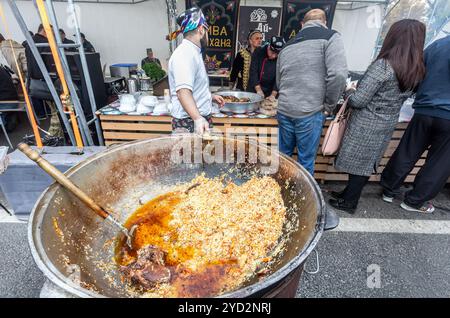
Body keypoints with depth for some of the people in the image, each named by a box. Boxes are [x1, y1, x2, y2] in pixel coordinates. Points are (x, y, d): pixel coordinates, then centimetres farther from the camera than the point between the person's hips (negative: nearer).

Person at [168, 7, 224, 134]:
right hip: (190, 123, -10)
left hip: (201, 119, 10)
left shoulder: (193, 52, 16)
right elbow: (183, 92, -30)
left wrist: (210, 96, 27)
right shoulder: (184, 54, -17)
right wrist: (198, 119, -41)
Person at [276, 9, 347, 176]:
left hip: (284, 110, 5)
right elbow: (338, 75, -14)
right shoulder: (330, 37, -1)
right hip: (309, 112, -5)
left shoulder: (287, 45, 16)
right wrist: (329, 105, -1)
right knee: (306, 161, 8)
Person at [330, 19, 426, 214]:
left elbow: (358, 100, -21)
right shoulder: (418, 70, 3)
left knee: (358, 162, 6)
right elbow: (401, 95, 13)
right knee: (367, 162, 17)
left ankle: (349, 202, 21)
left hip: (367, 124, -7)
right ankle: (350, 193, 33)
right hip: (388, 124, 7)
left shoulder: (383, 65, -20)